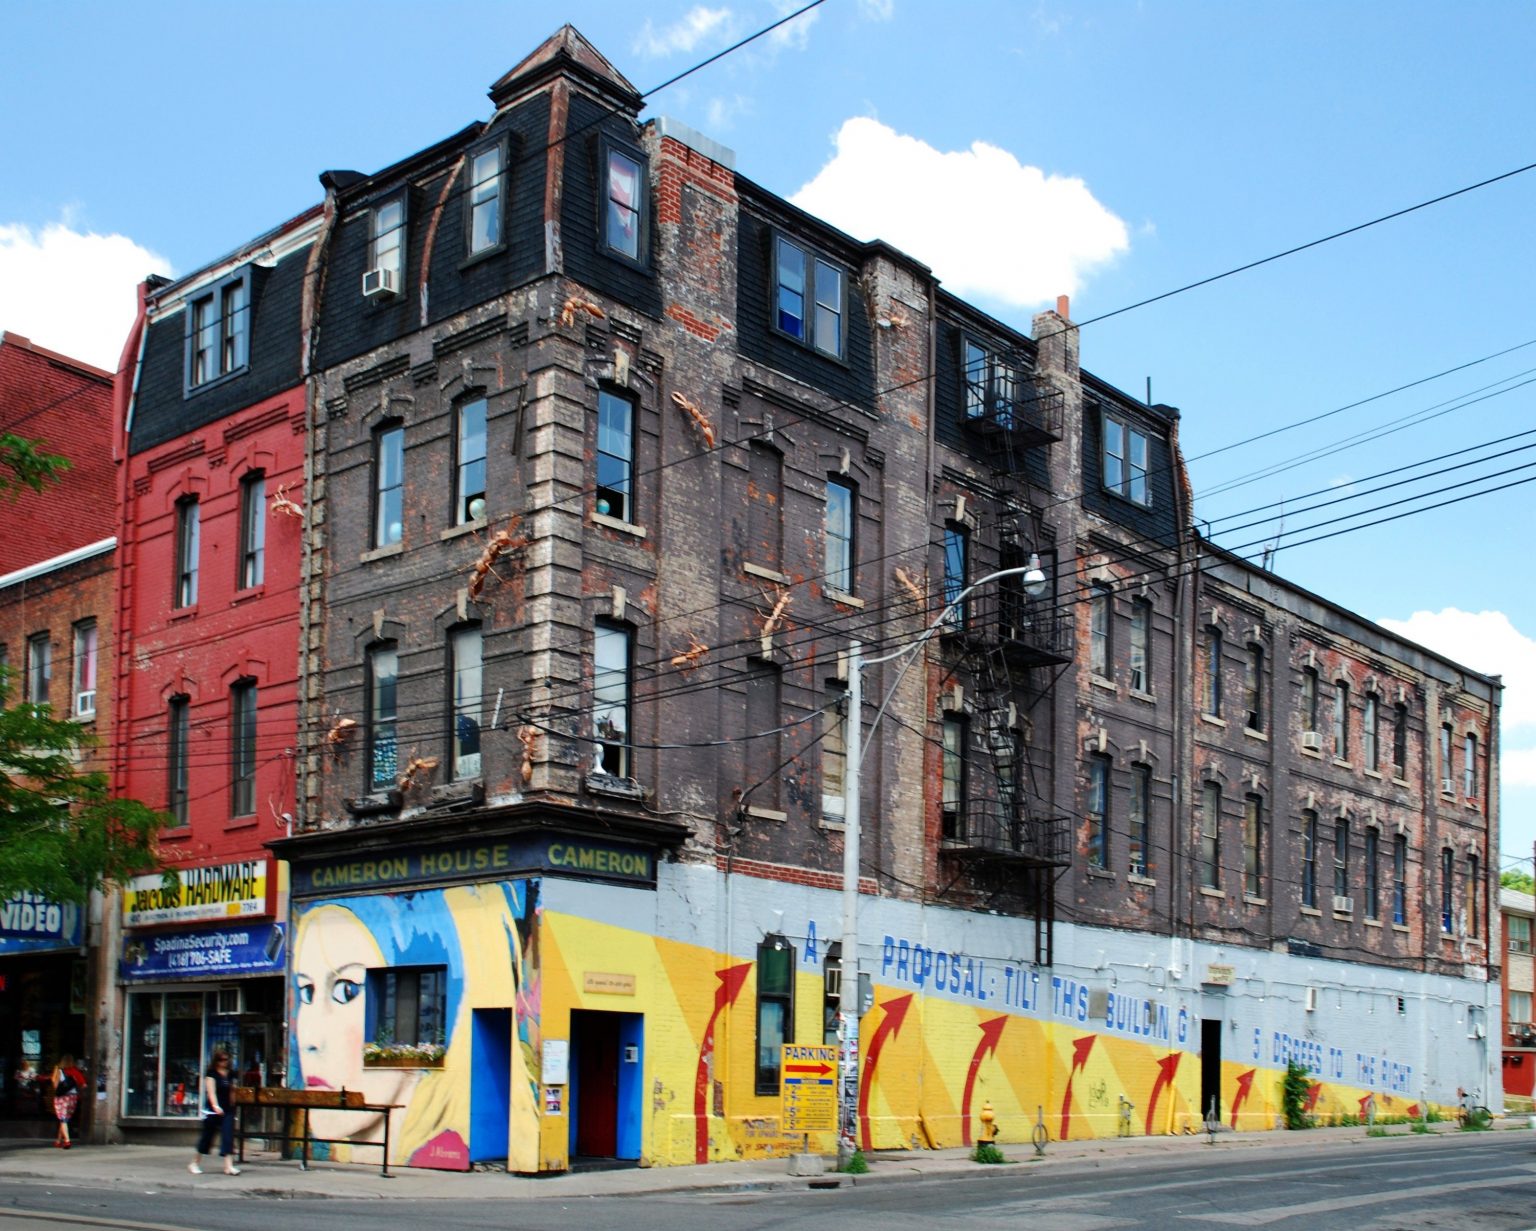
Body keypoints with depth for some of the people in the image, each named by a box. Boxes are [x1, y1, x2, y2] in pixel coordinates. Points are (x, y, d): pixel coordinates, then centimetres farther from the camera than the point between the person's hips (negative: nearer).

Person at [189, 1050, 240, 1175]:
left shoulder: (230, 1075, 10)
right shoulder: (211, 1074, -6)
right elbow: (211, 1091, -18)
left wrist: (232, 1108, 17)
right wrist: (215, 1106, -32)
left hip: (227, 1110, 4)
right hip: (212, 1110, -4)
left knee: (228, 1137, -7)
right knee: (206, 1137, 5)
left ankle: (228, 1165, -12)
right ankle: (195, 1163, 23)